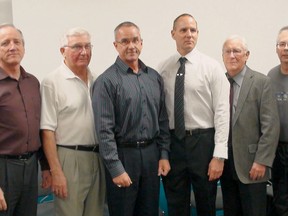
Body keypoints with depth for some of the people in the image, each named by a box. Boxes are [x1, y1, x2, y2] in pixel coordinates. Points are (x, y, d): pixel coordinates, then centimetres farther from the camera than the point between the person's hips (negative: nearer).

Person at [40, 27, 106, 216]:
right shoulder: (52, 82, -9)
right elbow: (48, 130, -11)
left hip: (97, 157, 6)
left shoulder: (96, 80, 9)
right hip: (69, 158, -6)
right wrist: (56, 172, -15)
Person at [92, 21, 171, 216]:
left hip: (152, 154, 5)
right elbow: (104, 130, -13)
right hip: (123, 155, -5)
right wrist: (116, 169, -15)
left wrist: (164, 154, 4)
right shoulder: (107, 81, -10)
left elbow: (163, 120, 11)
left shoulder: (154, 77, 7)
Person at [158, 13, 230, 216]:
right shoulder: (163, 68, 4)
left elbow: (222, 112, -8)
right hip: (172, 141, 2)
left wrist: (219, 155, -14)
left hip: (203, 141, -2)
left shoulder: (212, 66, -5)